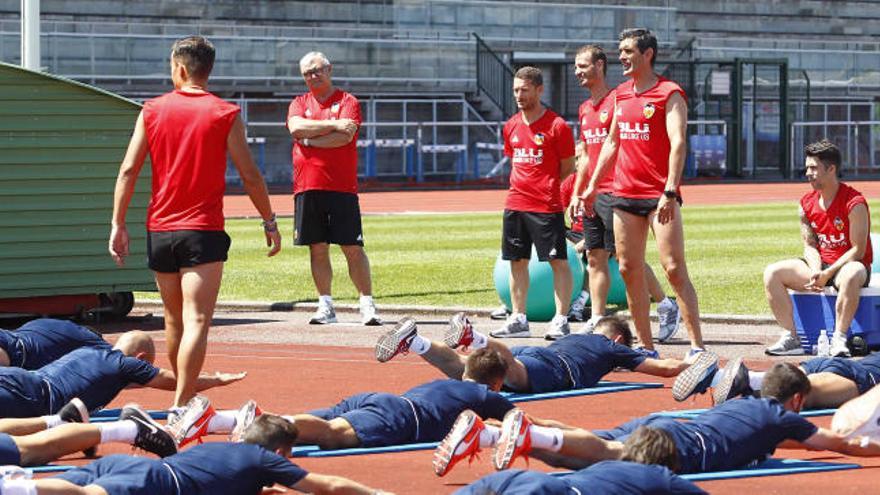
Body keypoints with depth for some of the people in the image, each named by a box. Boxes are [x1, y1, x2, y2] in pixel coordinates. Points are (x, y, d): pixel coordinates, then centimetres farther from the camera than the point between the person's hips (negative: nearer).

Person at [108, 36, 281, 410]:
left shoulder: (152, 111, 3)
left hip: (158, 231, 4)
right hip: (203, 231, -4)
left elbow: (128, 170, 1)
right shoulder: (225, 115, -4)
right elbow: (249, 176, -3)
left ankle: (181, 398, 29)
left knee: (175, 320, 17)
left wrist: (118, 224, 5)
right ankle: (182, 406, -20)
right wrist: (269, 222, 8)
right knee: (196, 321, -9)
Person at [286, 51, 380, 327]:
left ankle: (367, 305, -1)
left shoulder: (347, 102, 4)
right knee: (318, 249, 4)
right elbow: (296, 128, -7)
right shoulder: (299, 104, 14)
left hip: (342, 187, -3)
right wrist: (332, 124, -12)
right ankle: (325, 306, 10)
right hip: (307, 187, 3)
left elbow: (345, 136, -12)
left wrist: (309, 139, -6)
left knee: (353, 248, -4)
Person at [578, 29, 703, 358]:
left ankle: (697, 347, -12)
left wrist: (670, 192, -25)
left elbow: (678, 143, -16)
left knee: (674, 269, -12)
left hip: (659, 195, -7)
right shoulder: (621, 96, 15)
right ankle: (646, 347, 13)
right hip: (624, 195, 7)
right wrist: (593, 186, 20)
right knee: (628, 270, 6)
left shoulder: (669, 94, -7)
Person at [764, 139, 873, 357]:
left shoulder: (854, 203, -15)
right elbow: (810, 246, 6)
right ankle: (790, 337, -17)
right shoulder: (807, 204, 4)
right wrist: (815, 272, -15)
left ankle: (839, 338, -36)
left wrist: (827, 274, -24)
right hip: (821, 266, 6)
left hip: (848, 265, -6)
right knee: (772, 273, -13)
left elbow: (858, 251, -17)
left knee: (851, 275, -43)